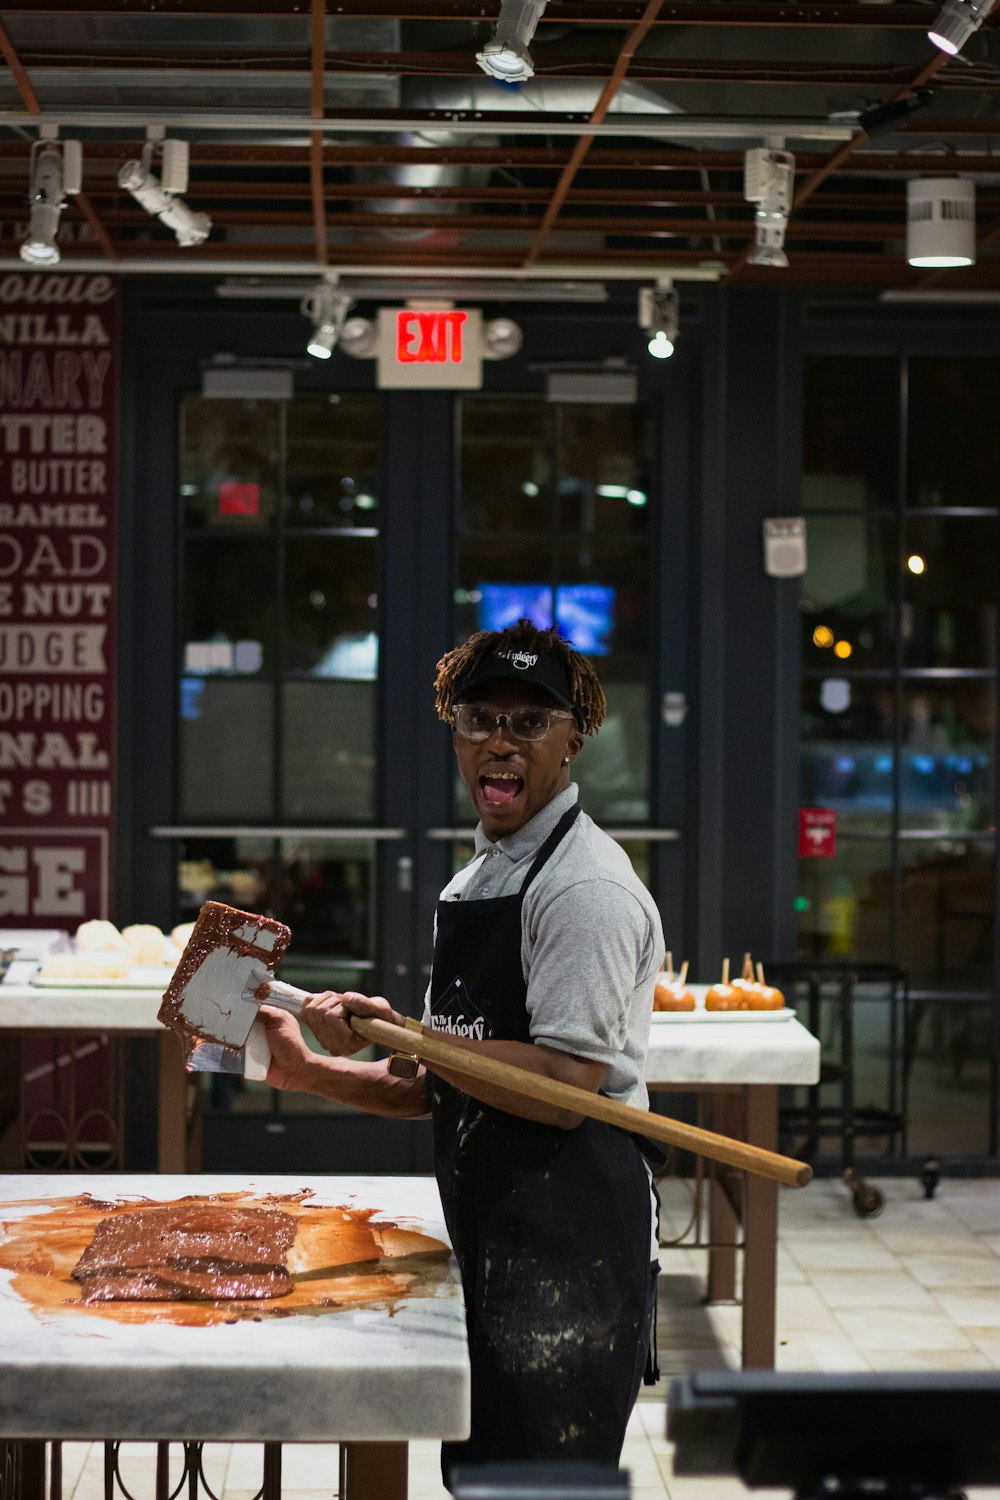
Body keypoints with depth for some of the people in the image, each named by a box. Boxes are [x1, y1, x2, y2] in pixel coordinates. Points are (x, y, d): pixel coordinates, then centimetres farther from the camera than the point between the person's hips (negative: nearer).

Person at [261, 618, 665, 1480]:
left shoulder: (586, 887, -13)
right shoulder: (478, 880, 17)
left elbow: (564, 1089, -22)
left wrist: (397, 1032, -20)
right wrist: (307, 1070, 9)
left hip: (572, 1250, -10)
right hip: (491, 1246, 10)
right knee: (474, 1474, 17)